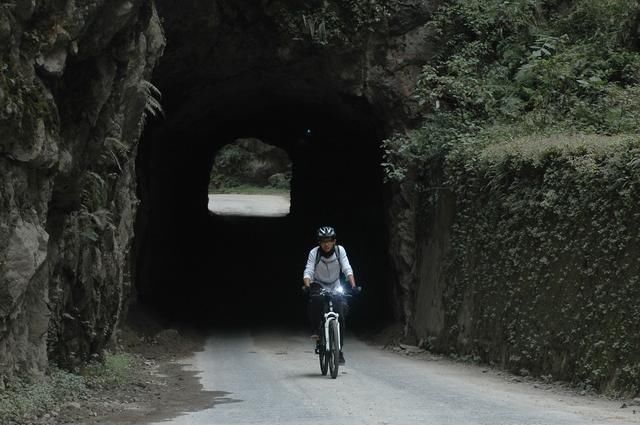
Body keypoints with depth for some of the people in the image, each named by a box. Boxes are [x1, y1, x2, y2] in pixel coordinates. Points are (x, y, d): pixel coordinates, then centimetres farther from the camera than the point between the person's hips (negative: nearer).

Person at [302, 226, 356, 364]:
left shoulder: (340, 250, -15)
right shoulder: (314, 252, -18)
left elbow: (347, 269, -22)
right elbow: (308, 271, -25)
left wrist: (353, 285, -37)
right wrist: (307, 285, -45)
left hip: (335, 287, 1)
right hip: (318, 285, -1)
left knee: (340, 316, -12)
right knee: (316, 300, -36)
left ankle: (339, 350, -1)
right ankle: (315, 329, -18)